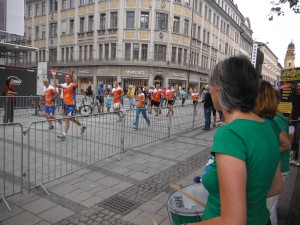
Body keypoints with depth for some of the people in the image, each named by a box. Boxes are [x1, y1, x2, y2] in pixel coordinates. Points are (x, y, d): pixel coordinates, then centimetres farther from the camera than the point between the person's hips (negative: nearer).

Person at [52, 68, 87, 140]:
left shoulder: (72, 85, -11)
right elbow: (56, 85, -5)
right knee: (71, 118, 18)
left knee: (67, 118, -14)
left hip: (72, 104, -8)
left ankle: (64, 134, -14)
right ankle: (82, 126, 38)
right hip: (66, 104, 8)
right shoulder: (64, 85, 6)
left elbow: (76, 85, -34)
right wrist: (54, 76, -7)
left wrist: (72, 76, -40)